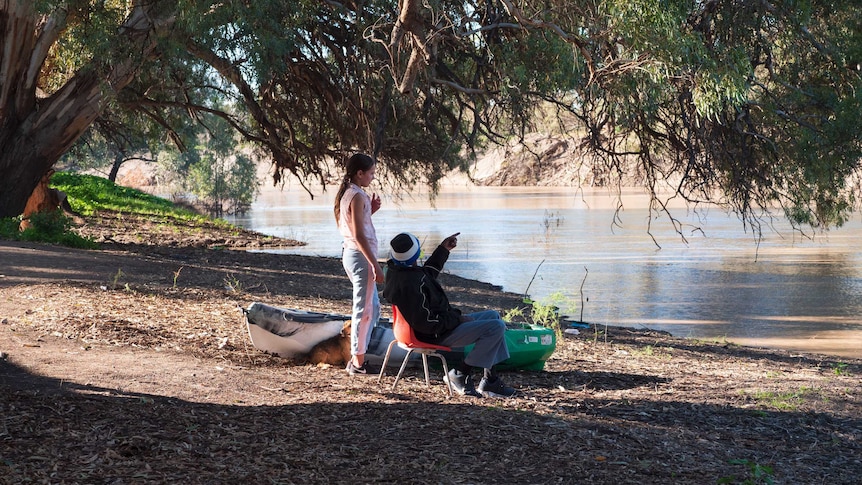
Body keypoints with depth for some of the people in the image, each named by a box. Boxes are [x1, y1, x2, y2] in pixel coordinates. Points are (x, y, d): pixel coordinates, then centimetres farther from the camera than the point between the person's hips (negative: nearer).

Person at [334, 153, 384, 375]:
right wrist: (375, 265, -20)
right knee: (364, 311, -2)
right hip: (361, 256, -10)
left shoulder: (347, 194, 13)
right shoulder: (357, 196, -16)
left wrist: (370, 210, 11)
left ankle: (358, 356, 22)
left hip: (350, 254, 10)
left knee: (373, 308, 18)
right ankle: (357, 362, 4)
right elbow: (358, 236, -20)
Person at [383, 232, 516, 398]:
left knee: (493, 316, 19)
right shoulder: (409, 285, -30)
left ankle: (490, 379, 15)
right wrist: (457, 319, -17)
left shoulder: (395, 269, 3)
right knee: (496, 327, -17)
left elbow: (428, 271, 26)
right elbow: (427, 324, -29)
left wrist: (443, 249, 24)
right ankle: (461, 374, -4)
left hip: (445, 323, 11)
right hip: (437, 335, -11)